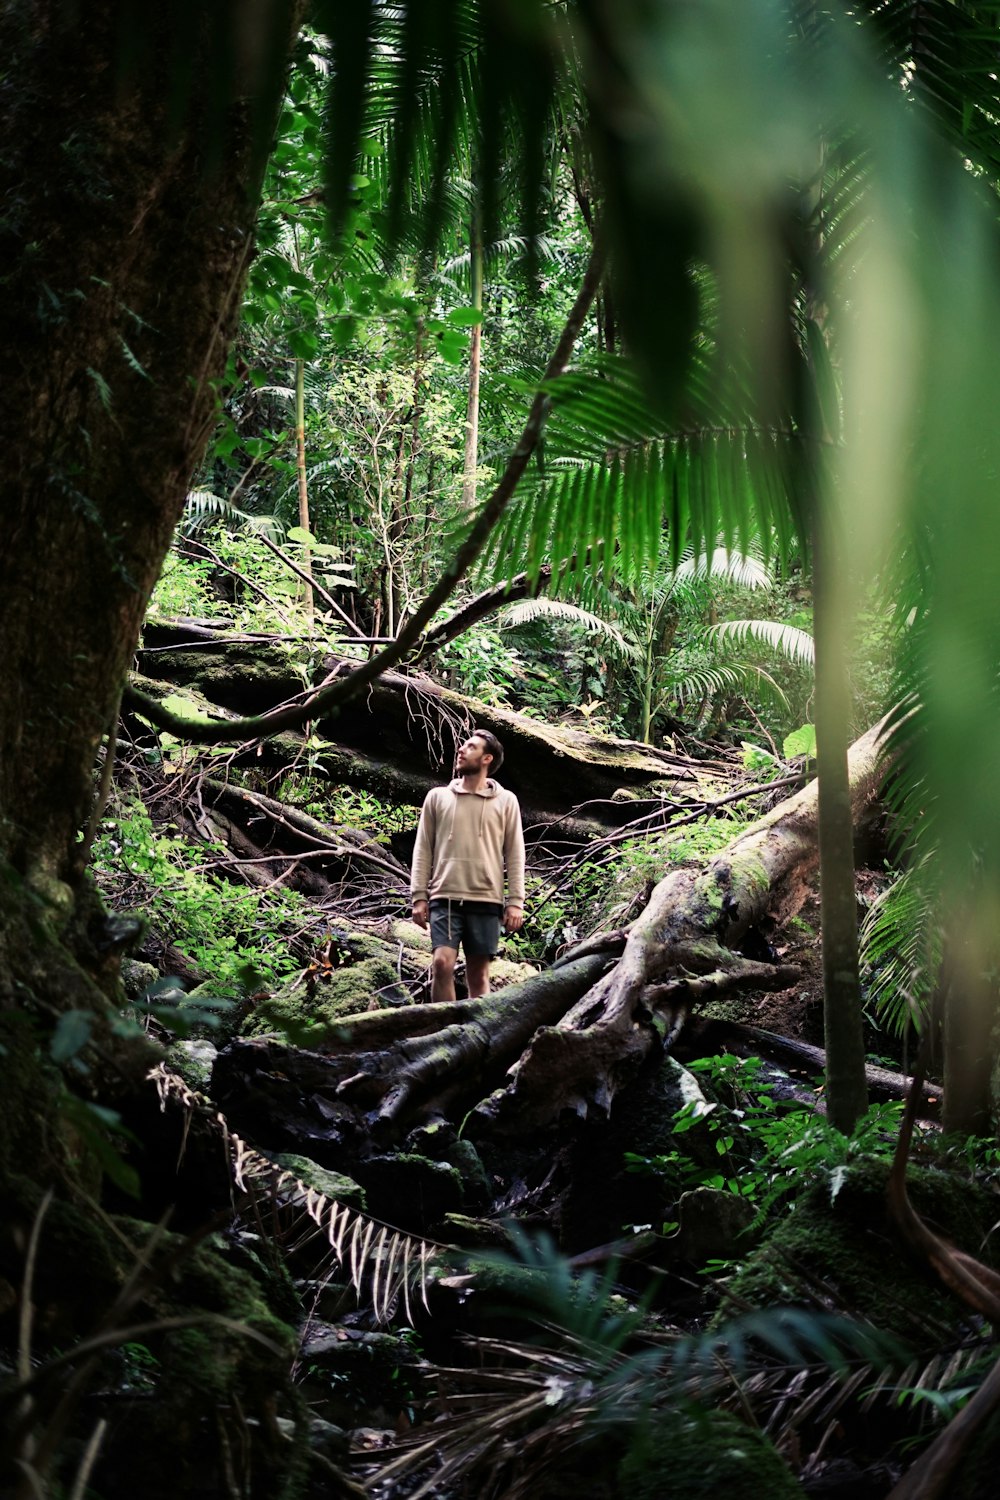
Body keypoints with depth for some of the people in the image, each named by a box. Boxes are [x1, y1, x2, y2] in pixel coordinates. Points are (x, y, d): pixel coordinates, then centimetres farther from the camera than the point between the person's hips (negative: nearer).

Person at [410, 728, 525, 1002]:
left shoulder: (505, 801, 8)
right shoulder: (437, 797, 11)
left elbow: (514, 855, 6)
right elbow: (423, 850, 9)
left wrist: (515, 902, -1)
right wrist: (419, 896, 1)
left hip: (486, 900, 0)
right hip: (445, 898, 0)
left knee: (479, 973, 4)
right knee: (442, 963, -15)